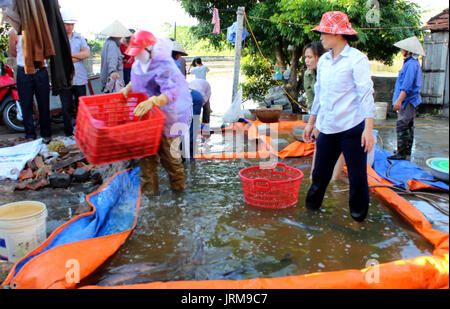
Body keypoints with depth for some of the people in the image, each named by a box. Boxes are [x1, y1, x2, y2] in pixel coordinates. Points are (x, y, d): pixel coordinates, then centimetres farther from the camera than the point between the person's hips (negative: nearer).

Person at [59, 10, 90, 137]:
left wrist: (70, 54, -10)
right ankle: (69, 133, 12)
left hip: (80, 78, 4)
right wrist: (79, 56, -8)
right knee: (67, 108, 2)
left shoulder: (80, 38, 13)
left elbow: (87, 53, -3)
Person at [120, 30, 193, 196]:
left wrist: (152, 101, -54)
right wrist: (128, 87, 4)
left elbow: (172, 93, -40)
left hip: (167, 116, -8)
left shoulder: (164, 67, -28)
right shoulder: (142, 62, 2)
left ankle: (178, 184, 29)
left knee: (168, 152, 5)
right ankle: (149, 187, 29)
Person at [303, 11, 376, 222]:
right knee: (320, 173, 10)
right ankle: (311, 207, 27)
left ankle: (358, 215, 21)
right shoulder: (323, 61, 12)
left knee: (357, 176, 3)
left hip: (352, 128, -5)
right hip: (327, 128, 6)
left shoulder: (356, 59, -7)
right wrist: (311, 122, 22)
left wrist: (368, 128, -18)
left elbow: (366, 94, -11)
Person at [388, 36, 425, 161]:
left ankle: (401, 153, -8)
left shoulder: (411, 64, -16)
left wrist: (399, 100, -24)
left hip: (408, 100, -11)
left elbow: (407, 85, -23)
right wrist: (399, 100, 23)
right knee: (409, 126, 14)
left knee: (402, 126, -10)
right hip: (411, 100, 11)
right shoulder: (414, 63, 17)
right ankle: (407, 153, 22)